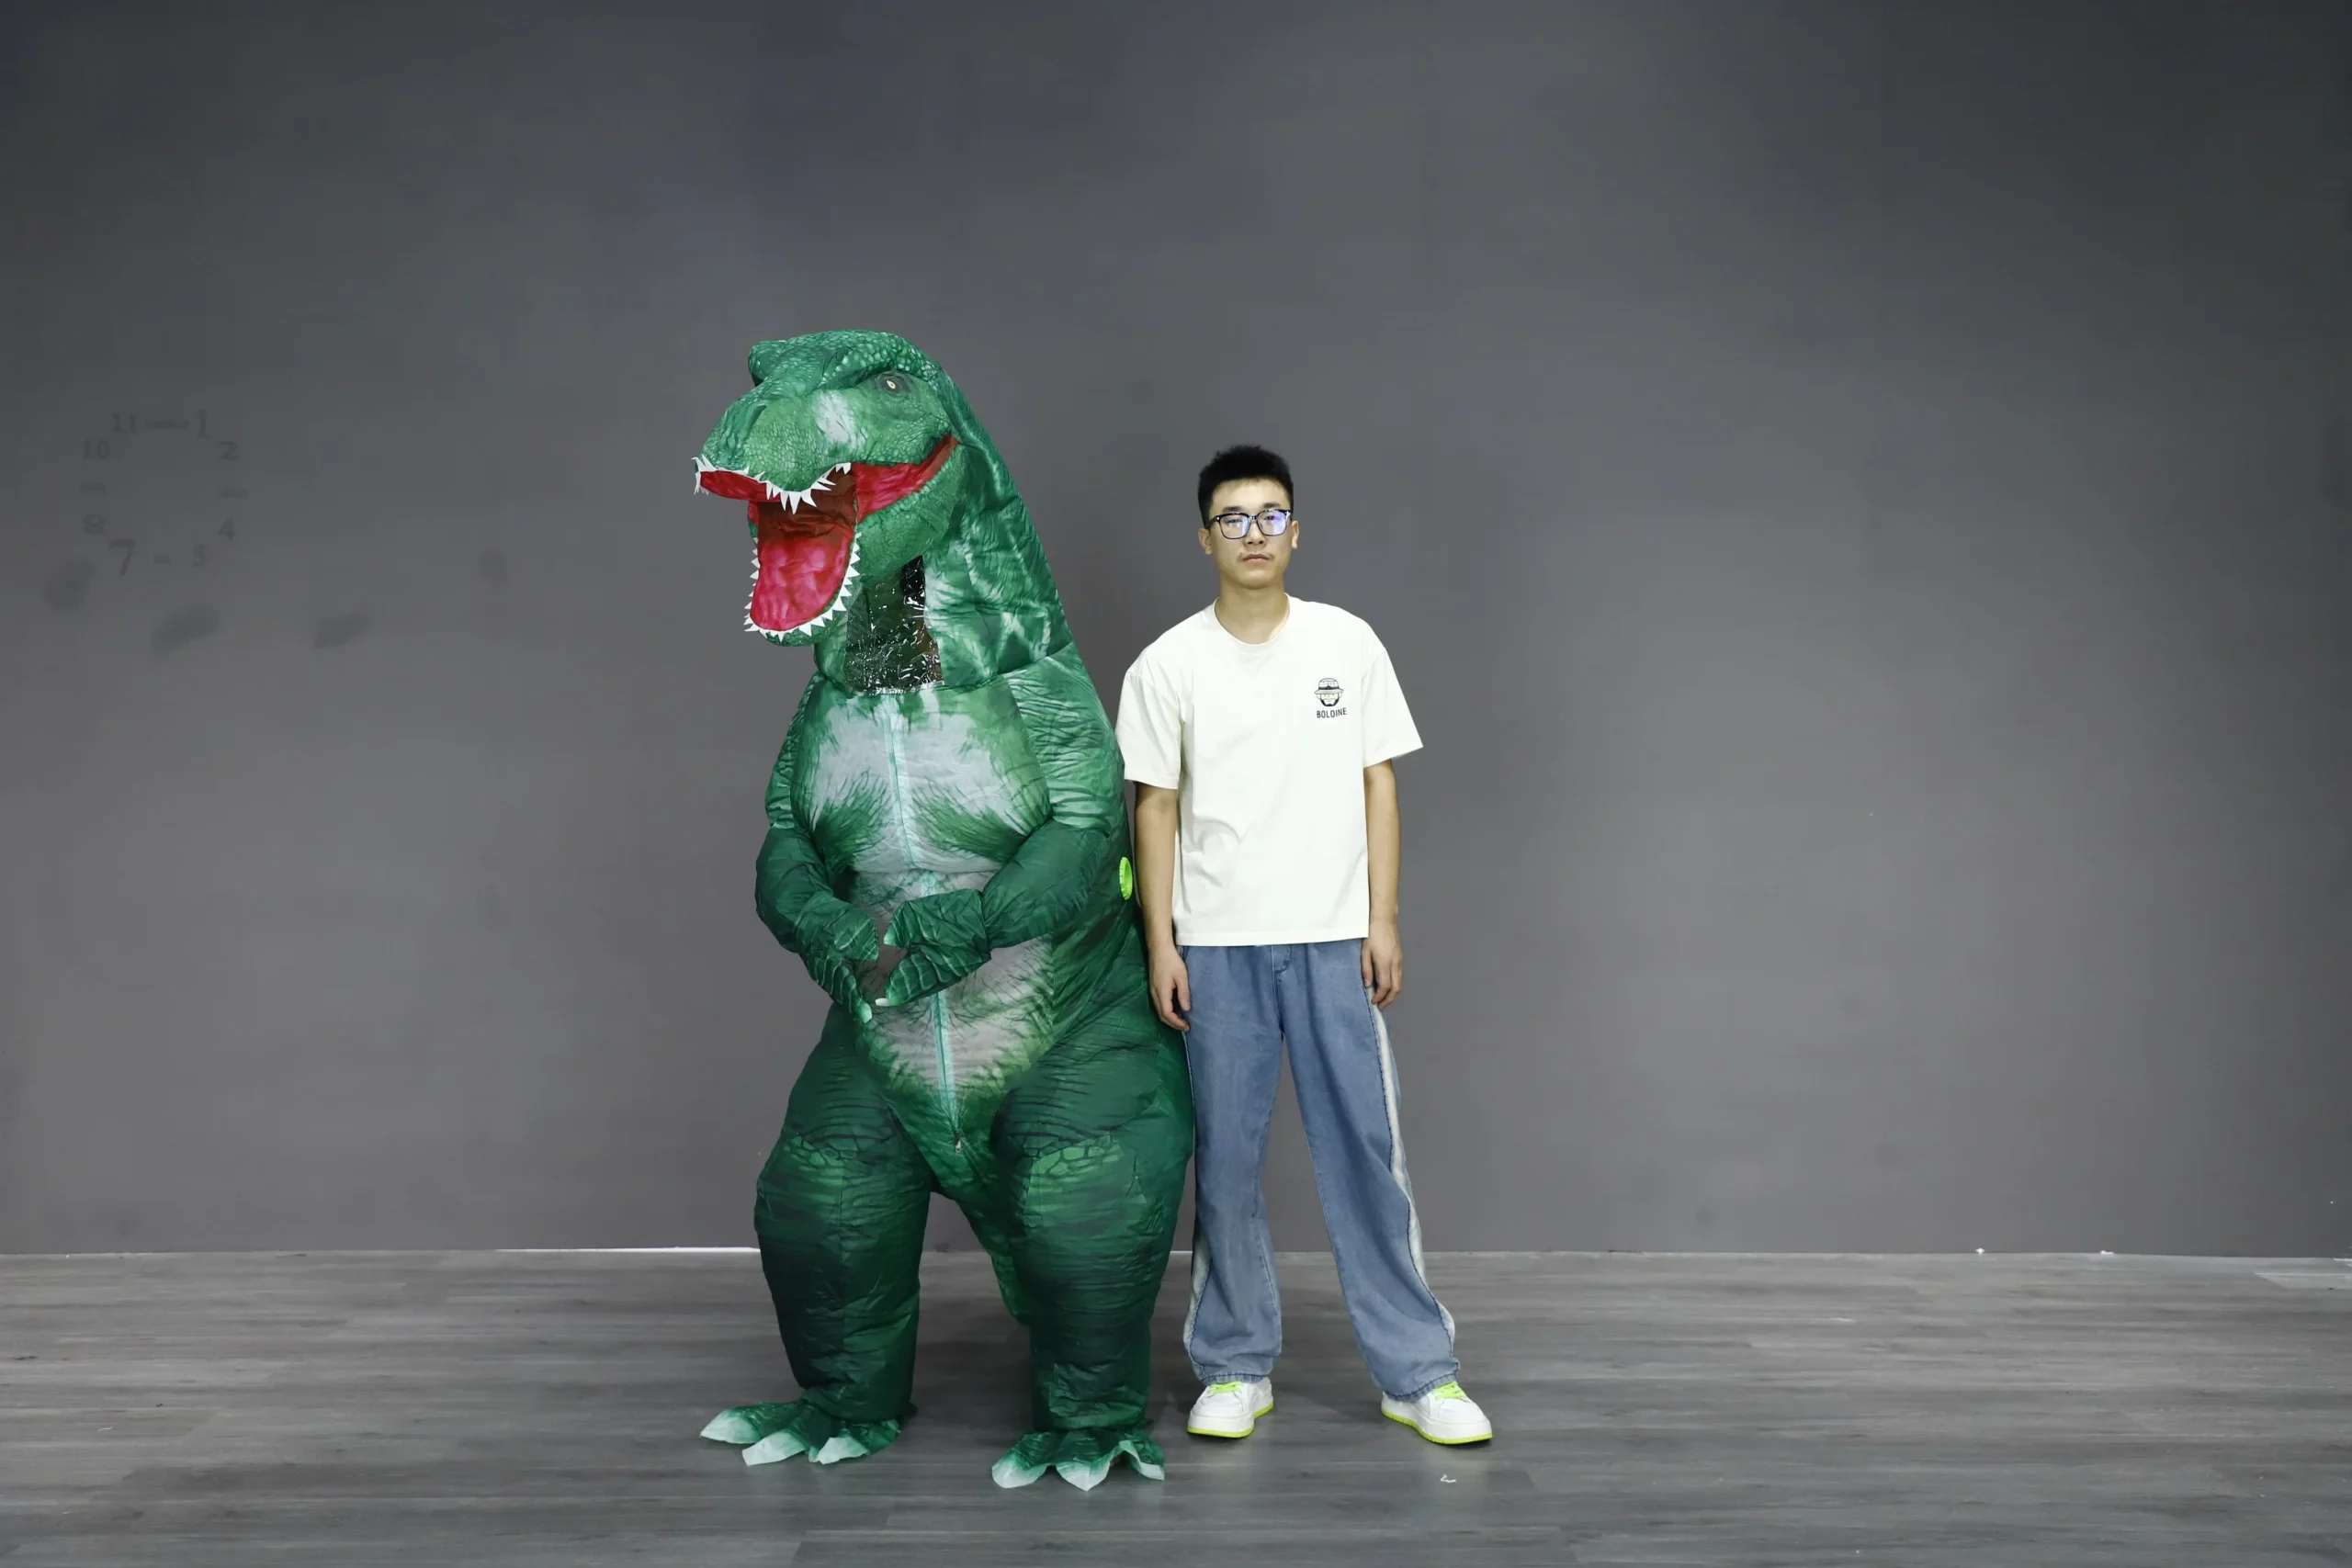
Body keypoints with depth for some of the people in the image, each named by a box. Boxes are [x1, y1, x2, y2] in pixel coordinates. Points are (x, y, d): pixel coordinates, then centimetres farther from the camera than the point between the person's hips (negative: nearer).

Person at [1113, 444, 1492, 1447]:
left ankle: (1416, 1371, 12)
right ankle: (1235, 1368, 20)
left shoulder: (1348, 643, 3)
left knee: (1367, 1149, 3)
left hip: (1333, 940, 0)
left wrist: (1383, 922, -2)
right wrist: (1160, 944, -4)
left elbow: (1377, 785, 4)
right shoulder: (1168, 665, 0)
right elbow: (1156, 809, 1)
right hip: (1217, 947, 0)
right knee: (1226, 1158, 7)